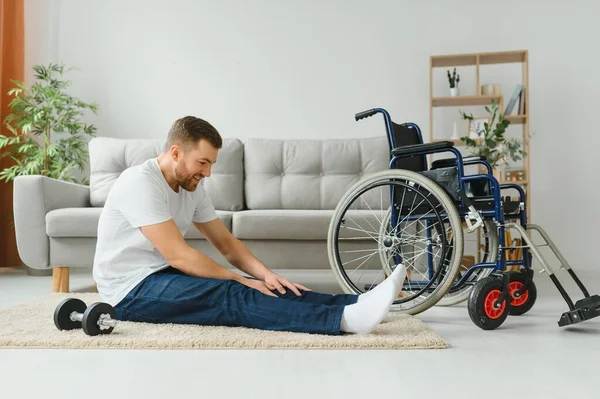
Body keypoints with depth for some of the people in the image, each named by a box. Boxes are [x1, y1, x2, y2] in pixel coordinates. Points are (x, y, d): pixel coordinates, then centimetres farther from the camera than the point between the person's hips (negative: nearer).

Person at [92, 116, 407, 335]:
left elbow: (225, 242, 6)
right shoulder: (141, 182, -21)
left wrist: (265, 273, -12)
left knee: (269, 287, -11)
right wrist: (240, 278, -18)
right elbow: (178, 254, -26)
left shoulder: (192, 188, 6)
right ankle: (345, 319, -40)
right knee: (230, 296, -29)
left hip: (163, 275, 8)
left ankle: (355, 304, -20)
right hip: (131, 291, -8)